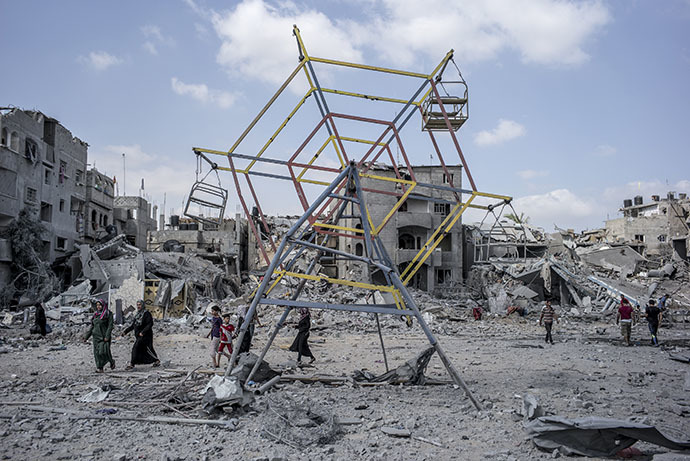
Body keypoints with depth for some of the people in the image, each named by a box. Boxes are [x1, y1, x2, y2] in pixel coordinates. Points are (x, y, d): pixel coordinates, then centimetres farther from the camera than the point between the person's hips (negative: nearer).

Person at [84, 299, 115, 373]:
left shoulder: (108, 314, -3)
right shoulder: (96, 314, 15)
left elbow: (110, 325, -10)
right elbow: (92, 327, 17)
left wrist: (107, 336, -19)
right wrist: (86, 337, 12)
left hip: (104, 336, -6)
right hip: (96, 336, 6)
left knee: (104, 351, -12)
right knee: (97, 353, 0)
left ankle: (111, 362, 14)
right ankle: (100, 368, 3)